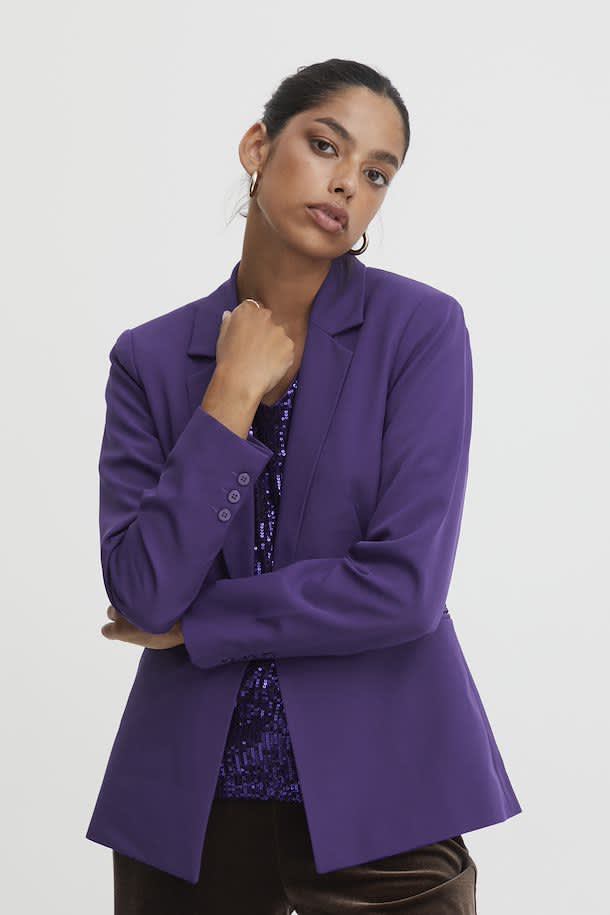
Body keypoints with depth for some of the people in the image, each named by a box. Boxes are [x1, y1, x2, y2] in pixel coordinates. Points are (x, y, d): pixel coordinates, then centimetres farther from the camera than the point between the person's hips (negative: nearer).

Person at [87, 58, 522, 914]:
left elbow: (405, 586, -15)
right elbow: (141, 594, -9)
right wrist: (233, 395, -12)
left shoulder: (421, 328, -6)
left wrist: (195, 623, -7)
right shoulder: (152, 358, 1)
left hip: (377, 801, -2)